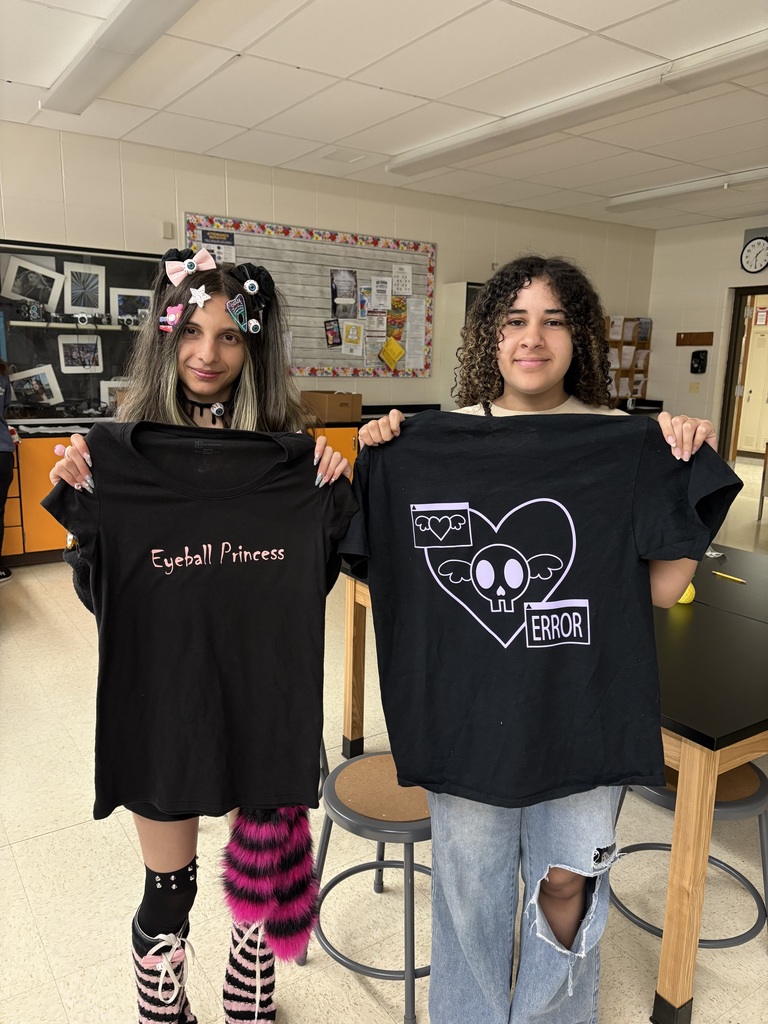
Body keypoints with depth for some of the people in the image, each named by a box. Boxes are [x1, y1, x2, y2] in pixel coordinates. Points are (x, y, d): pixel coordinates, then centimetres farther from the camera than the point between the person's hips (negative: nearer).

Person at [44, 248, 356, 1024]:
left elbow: (313, 578, 1)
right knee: (168, 893, 16)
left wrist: (336, 495, -13)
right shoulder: (118, 455, -6)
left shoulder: (289, 456, -4)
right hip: (161, 699, -1)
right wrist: (75, 501, -19)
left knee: (264, 874, 19)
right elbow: (99, 594, -4)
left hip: (265, 697, 2)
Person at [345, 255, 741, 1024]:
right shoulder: (434, 445, -4)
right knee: (471, 882, 16)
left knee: (568, 878, 13)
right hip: (466, 708, 1)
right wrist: (373, 464, -9)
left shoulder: (627, 447, -4)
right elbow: (388, 573, 1)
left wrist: (691, 471, -12)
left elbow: (662, 588, -4)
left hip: (580, 707, 0)